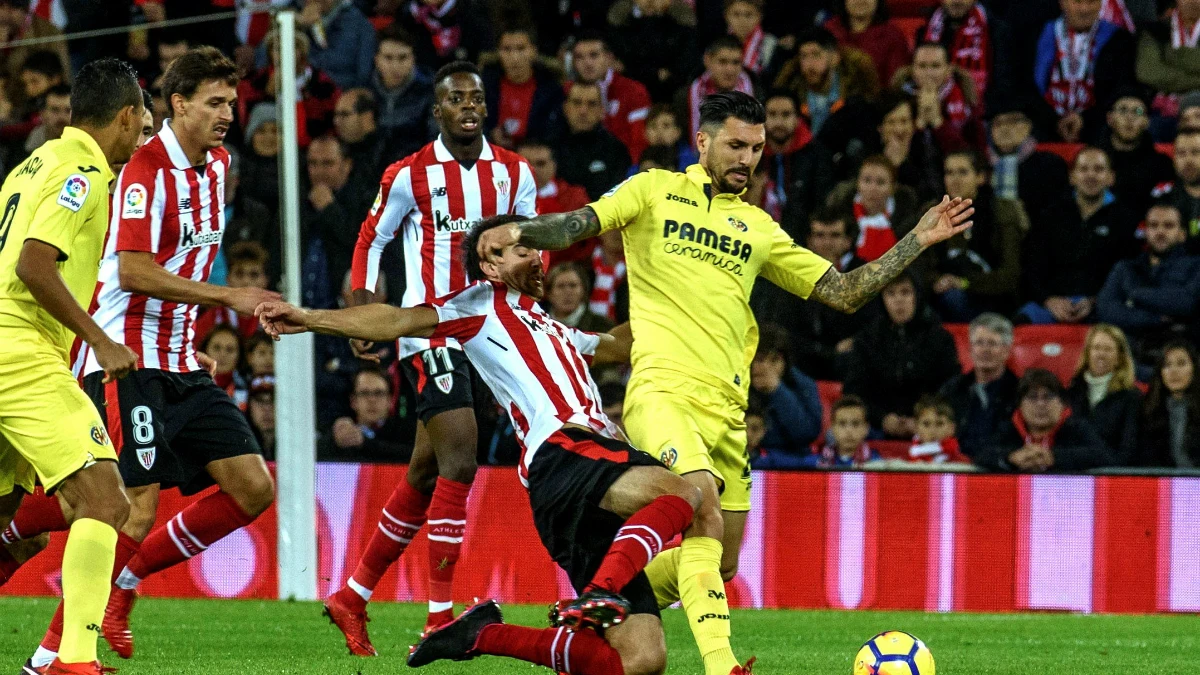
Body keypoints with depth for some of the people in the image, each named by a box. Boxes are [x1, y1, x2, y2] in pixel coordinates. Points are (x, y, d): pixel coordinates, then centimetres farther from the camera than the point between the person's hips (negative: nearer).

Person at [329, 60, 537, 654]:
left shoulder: (514, 172, 8)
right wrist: (363, 317, -4)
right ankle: (440, 619, -17)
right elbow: (370, 241, 5)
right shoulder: (409, 176, -4)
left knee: (425, 473, 11)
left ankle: (352, 598, 23)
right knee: (459, 460, -18)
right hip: (428, 330, -6)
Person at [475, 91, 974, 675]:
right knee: (704, 514, -28)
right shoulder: (656, 191, 11)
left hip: (725, 407, 6)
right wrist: (519, 232, -19)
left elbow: (843, 292, 20)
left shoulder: (757, 228, 21)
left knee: (719, 564, 6)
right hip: (662, 388, -6)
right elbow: (577, 226, 1)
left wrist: (918, 241, 13)